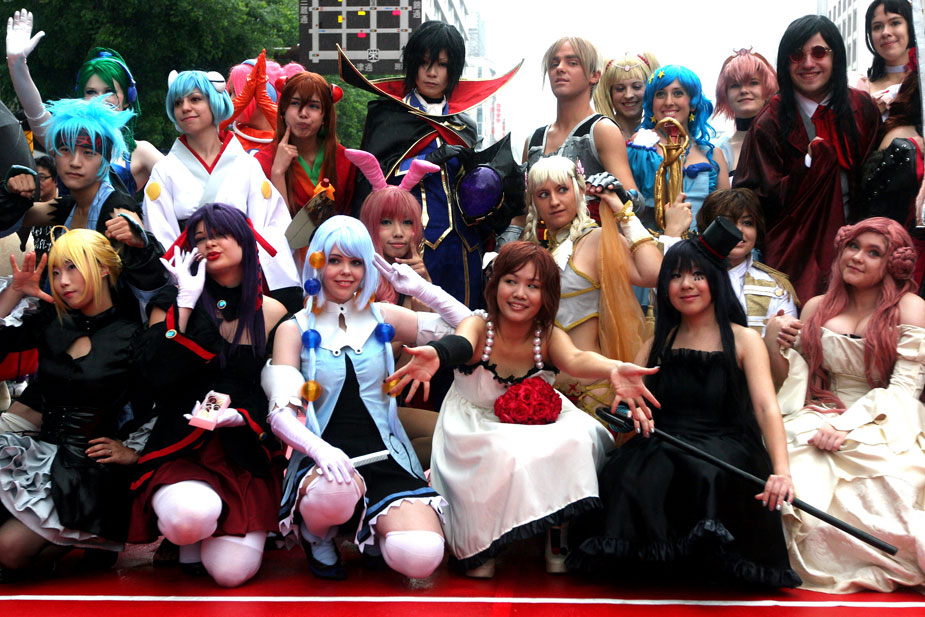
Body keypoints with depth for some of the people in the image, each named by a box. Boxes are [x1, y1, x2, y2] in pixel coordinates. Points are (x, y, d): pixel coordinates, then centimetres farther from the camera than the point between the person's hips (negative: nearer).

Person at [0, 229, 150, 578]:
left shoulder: (132, 339, -9)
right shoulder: (51, 322, 7)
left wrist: (132, 452, -13)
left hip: (89, 468, -6)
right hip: (41, 447, 6)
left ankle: (96, 536, 8)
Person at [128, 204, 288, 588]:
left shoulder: (271, 313, 4)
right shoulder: (173, 304, 4)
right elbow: (157, 375, -13)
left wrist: (241, 416, -16)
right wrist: (186, 302, -10)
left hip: (246, 454, 1)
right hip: (181, 450, -1)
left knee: (232, 572, -17)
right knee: (191, 516, -35)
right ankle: (189, 540, 5)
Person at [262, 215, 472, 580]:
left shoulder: (383, 319, 12)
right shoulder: (295, 330, 4)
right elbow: (281, 413, -8)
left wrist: (419, 288, 2)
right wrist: (319, 449, -28)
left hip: (386, 457, 2)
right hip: (323, 458, -2)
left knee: (421, 558, -25)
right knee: (336, 491, -41)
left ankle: (371, 533, 13)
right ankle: (316, 536, -1)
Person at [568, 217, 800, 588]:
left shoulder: (744, 341, 5)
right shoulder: (659, 341, 20)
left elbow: (767, 407, -9)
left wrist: (781, 470, -28)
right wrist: (631, 406, -14)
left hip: (724, 444, -2)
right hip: (664, 444, 3)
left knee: (705, 473, -39)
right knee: (627, 474, -32)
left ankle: (707, 559, -17)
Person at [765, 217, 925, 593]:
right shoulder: (816, 308, 15)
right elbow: (791, 382, 15)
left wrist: (847, 425, -19)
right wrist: (774, 345, -5)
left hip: (881, 428, -3)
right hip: (817, 420, 3)